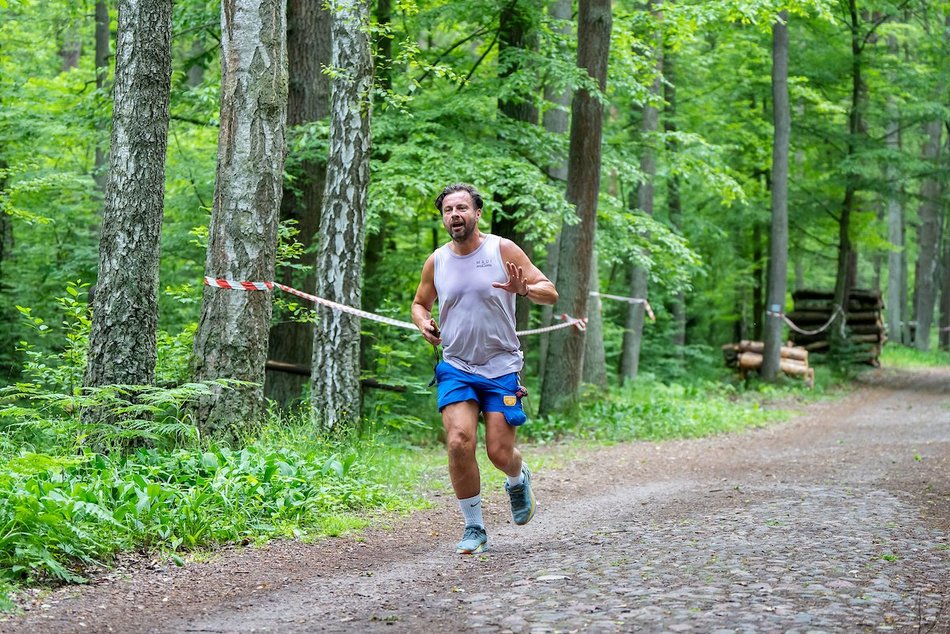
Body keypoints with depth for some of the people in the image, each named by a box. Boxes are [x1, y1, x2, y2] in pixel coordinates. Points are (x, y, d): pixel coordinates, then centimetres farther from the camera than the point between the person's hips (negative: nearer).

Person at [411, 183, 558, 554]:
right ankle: (474, 528, -1)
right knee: (459, 443, -16)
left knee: (500, 453, -5)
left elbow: (550, 293, -3)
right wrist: (423, 323, -2)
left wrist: (523, 289, -25)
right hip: (455, 366, 2)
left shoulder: (503, 250, -4)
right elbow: (420, 302, 22)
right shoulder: (437, 261, 4)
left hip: (501, 367, -2)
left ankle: (518, 480, 34)